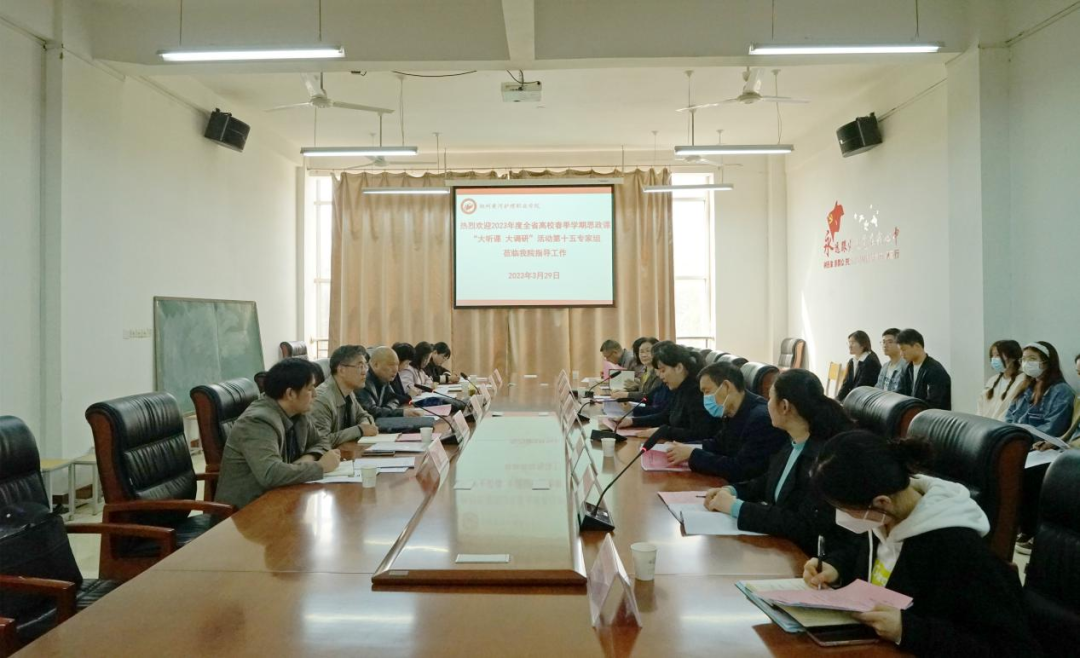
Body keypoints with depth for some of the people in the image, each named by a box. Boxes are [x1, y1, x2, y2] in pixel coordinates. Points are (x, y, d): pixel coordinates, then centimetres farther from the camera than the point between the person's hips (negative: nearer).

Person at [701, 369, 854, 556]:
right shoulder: (793, 443, 1)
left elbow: (806, 526, -26)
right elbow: (770, 481, 16)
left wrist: (736, 507, -22)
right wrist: (732, 491, -3)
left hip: (807, 555, -7)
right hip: (779, 542, 7)